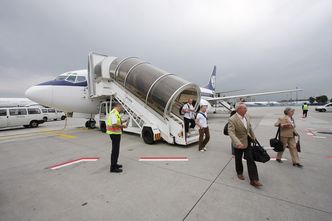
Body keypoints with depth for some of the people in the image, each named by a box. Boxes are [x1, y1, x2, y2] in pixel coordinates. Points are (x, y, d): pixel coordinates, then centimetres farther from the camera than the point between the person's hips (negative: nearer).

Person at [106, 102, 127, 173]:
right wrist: (122, 126, -18)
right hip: (114, 133, -11)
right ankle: (113, 168, 5)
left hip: (116, 133, 11)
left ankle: (114, 164, 32)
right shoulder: (114, 113, -20)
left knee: (116, 149, 19)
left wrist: (122, 123, 10)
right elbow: (114, 125, -29)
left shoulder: (116, 113, 14)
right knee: (115, 150, -4)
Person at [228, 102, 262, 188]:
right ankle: (239, 173, 40)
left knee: (251, 160, 4)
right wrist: (238, 142, -43)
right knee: (238, 160, 15)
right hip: (238, 144, -5)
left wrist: (253, 137, 22)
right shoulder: (232, 119, -23)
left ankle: (254, 180, 12)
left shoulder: (246, 116, -1)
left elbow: (250, 127, 15)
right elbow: (231, 132, -31)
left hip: (248, 142, 5)